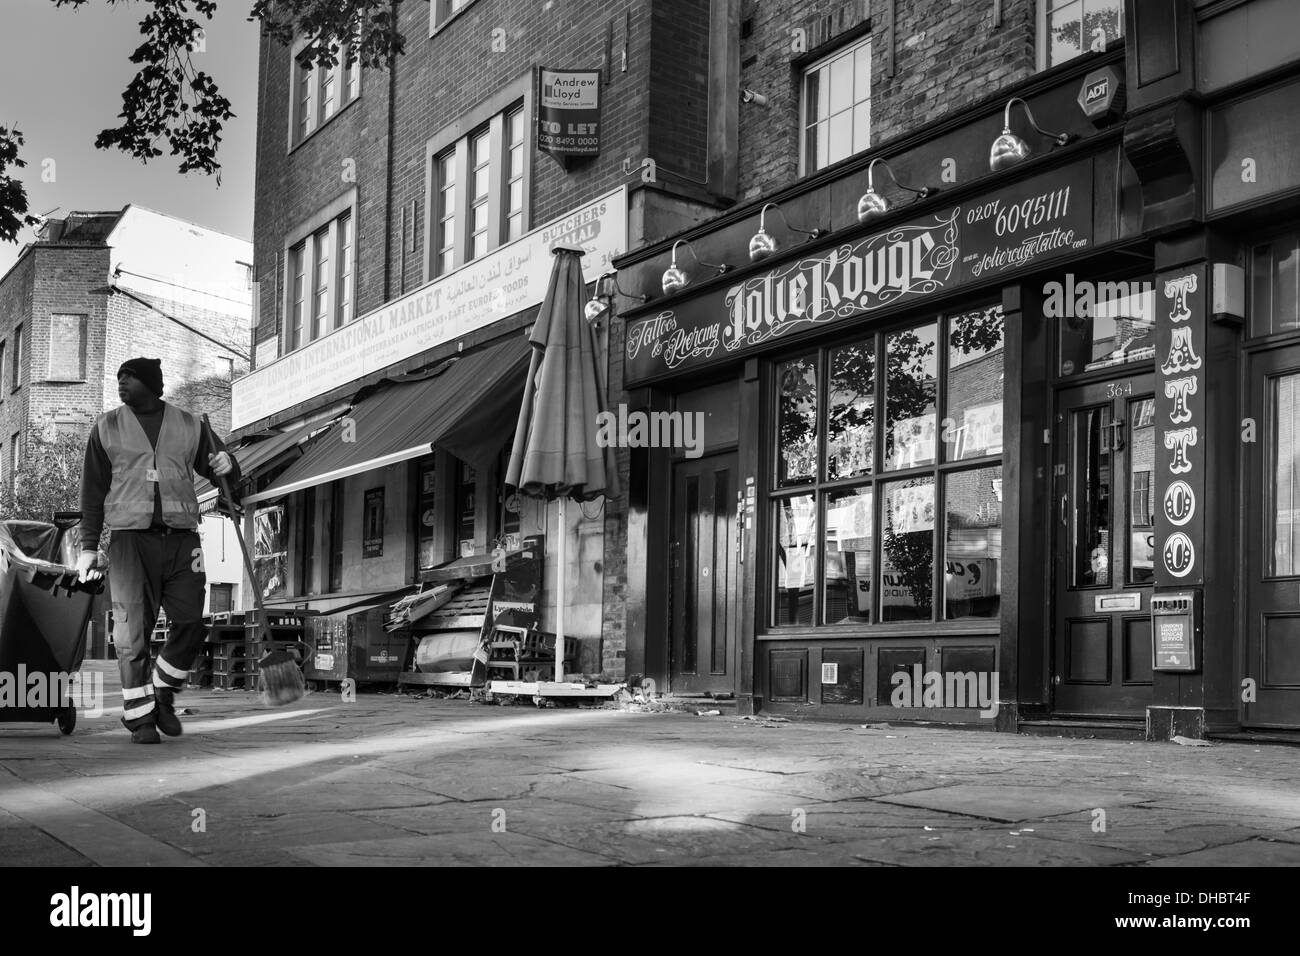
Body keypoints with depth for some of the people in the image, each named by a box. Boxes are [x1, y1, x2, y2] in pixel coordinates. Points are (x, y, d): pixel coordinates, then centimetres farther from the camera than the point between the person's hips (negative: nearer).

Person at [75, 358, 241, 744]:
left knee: (191, 623, -5)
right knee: (133, 631, -4)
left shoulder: (189, 426, 11)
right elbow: (93, 490, 10)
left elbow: (228, 477, 17)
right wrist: (88, 546, 4)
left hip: (181, 537, 1)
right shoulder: (107, 427, 10)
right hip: (130, 536, -1)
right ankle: (140, 717, 3)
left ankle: (163, 695, 18)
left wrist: (226, 467, -8)